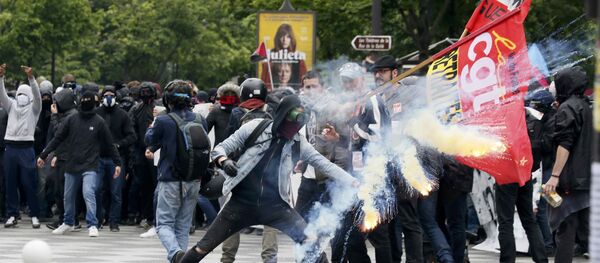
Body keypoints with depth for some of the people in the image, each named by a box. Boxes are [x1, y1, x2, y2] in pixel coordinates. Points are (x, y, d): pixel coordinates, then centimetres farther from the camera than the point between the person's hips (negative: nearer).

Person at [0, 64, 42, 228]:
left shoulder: (33, 108, 7)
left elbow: (37, 94, -10)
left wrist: (31, 77, -25)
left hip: (26, 148, -3)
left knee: (29, 183, -3)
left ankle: (34, 215, 2)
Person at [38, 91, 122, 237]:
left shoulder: (98, 122, 0)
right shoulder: (72, 120, 5)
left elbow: (109, 144, 4)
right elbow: (58, 139, 8)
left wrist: (117, 163, 2)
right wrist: (43, 155, 5)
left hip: (90, 166, -4)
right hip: (71, 166, 4)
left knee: (88, 193, -19)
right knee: (68, 196, 12)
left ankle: (92, 225, -15)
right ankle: (68, 223, 31)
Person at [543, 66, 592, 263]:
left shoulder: (567, 108, -8)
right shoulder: (587, 108, 17)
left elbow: (564, 145, -17)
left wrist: (555, 176, -20)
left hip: (571, 180, -8)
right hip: (589, 180, 8)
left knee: (565, 229, -8)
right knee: (587, 229, 8)